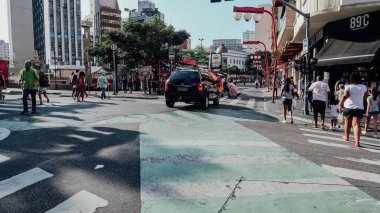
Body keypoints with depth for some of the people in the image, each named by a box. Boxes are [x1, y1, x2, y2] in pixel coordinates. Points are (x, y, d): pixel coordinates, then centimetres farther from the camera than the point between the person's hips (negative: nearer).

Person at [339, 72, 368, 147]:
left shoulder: (348, 87, -9)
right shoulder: (363, 87, 1)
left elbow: (345, 96, -18)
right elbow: (365, 96, 15)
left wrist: (340, 104, -14)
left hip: (348, 107, -1)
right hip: (359, 108, 1)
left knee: (347, 123, 18)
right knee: (357, 124, -6)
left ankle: (346, 136, 38)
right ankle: (357, 141, -19)